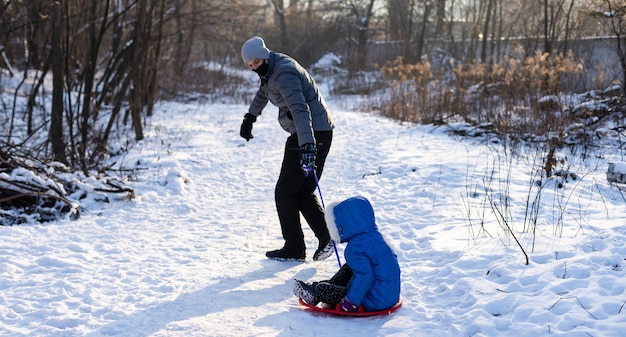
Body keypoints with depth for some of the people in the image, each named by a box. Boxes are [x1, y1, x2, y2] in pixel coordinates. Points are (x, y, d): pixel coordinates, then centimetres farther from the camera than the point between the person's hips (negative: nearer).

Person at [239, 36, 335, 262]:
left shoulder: (284, 74, -20)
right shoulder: (273, 68, 12)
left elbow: (300, 109, -34)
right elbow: (263, 93, 34)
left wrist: (307, 144, -45)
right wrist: (250, 118, 48)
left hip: (312, 134, -10)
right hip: (318, 133, 10)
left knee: (285, 192, -1)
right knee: (304, 191, 12)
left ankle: (294, 249, 6)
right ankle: (325, 236, 4)